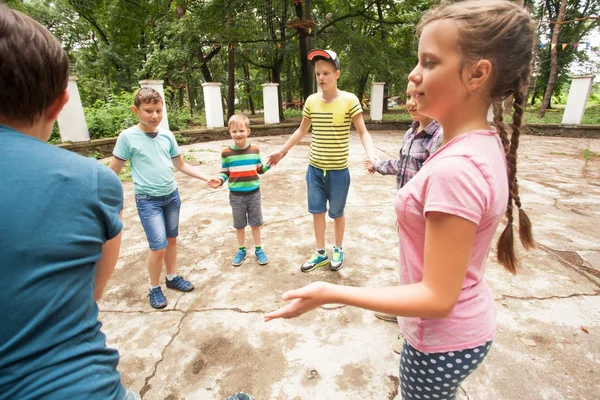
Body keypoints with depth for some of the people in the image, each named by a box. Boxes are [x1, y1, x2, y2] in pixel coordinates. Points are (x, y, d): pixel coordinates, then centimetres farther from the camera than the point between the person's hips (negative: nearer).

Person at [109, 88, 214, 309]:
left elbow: (181, 165, 11)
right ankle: (154, 288, 19)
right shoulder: (127, 137, -11)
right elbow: (113, 171, -5)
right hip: (148, 200, -4)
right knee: (159, 247, -6)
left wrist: (206, 178, 5)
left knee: (172, 240, 15)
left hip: (172, 196, 5)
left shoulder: (167, 135, 1)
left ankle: (172, 277, 35)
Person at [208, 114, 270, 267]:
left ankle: (258, 249, 29)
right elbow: (225, 173, -1)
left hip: (254, 193, 1)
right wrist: (219, 181, -20)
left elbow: (259, 170, 7)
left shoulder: (255, 150, -2)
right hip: (236, 195, -1)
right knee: (239, 224, 13)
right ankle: (241, 250, 32)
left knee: (256, 223, 12)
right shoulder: (226, 153, -7)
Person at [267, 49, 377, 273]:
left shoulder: (350, 100, -11)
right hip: (314, 169, 4)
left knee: (337, 213, 12)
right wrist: (282, 151, 18)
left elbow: (363, 132, -9)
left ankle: (338, 251, 35)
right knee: (317, 212, 12)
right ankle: (320, 253, 30)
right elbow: (302, 130, 14)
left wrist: (372, 156, -28)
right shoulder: (311, 101, 1)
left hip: (338, 171, -4)